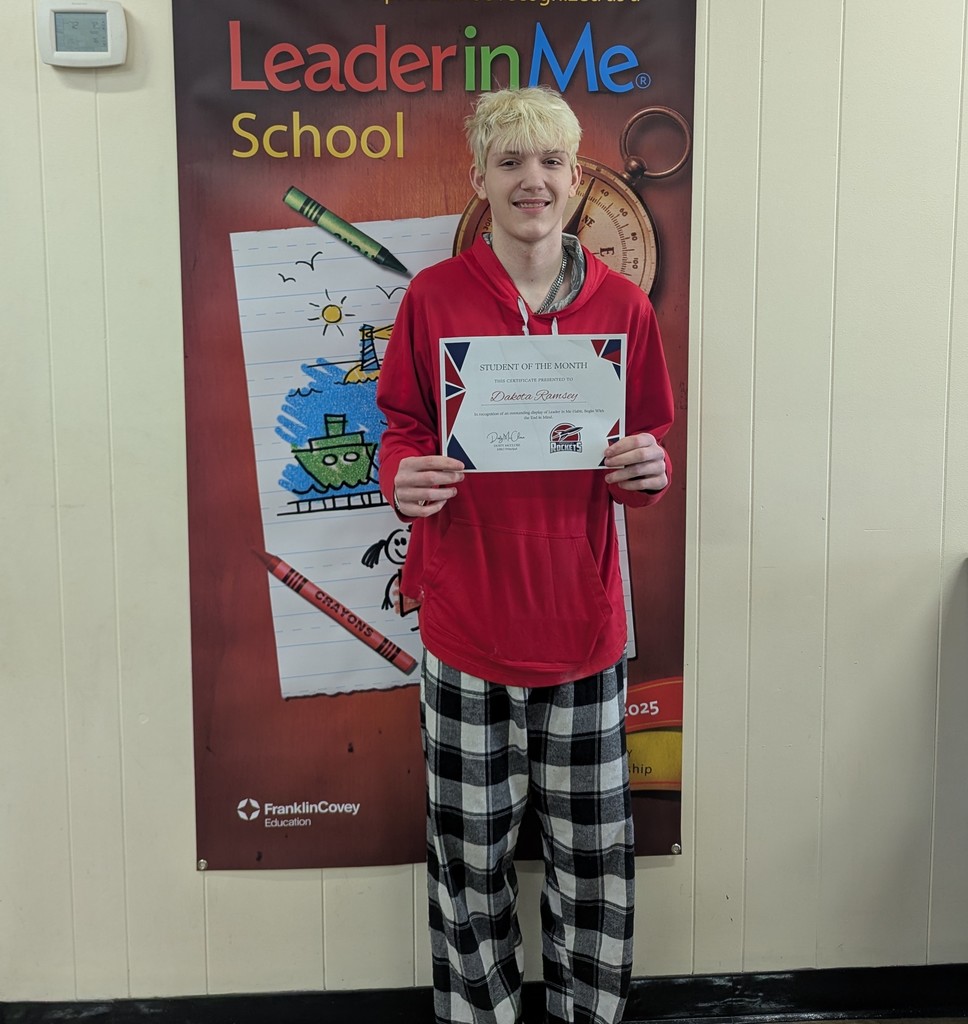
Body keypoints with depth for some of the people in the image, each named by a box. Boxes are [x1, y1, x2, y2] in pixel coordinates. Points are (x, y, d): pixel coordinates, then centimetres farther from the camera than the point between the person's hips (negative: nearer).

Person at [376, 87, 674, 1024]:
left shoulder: (623, 307, 2)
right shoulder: (433, 297, -2)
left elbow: (644, 453, 8)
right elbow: (404, 434, 5)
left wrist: (648, 470, -14)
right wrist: (403, 479, -17)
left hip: (581, 625, 1)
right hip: (466, 622, -1)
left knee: (591, 849, 13)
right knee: (469, 849, 12)